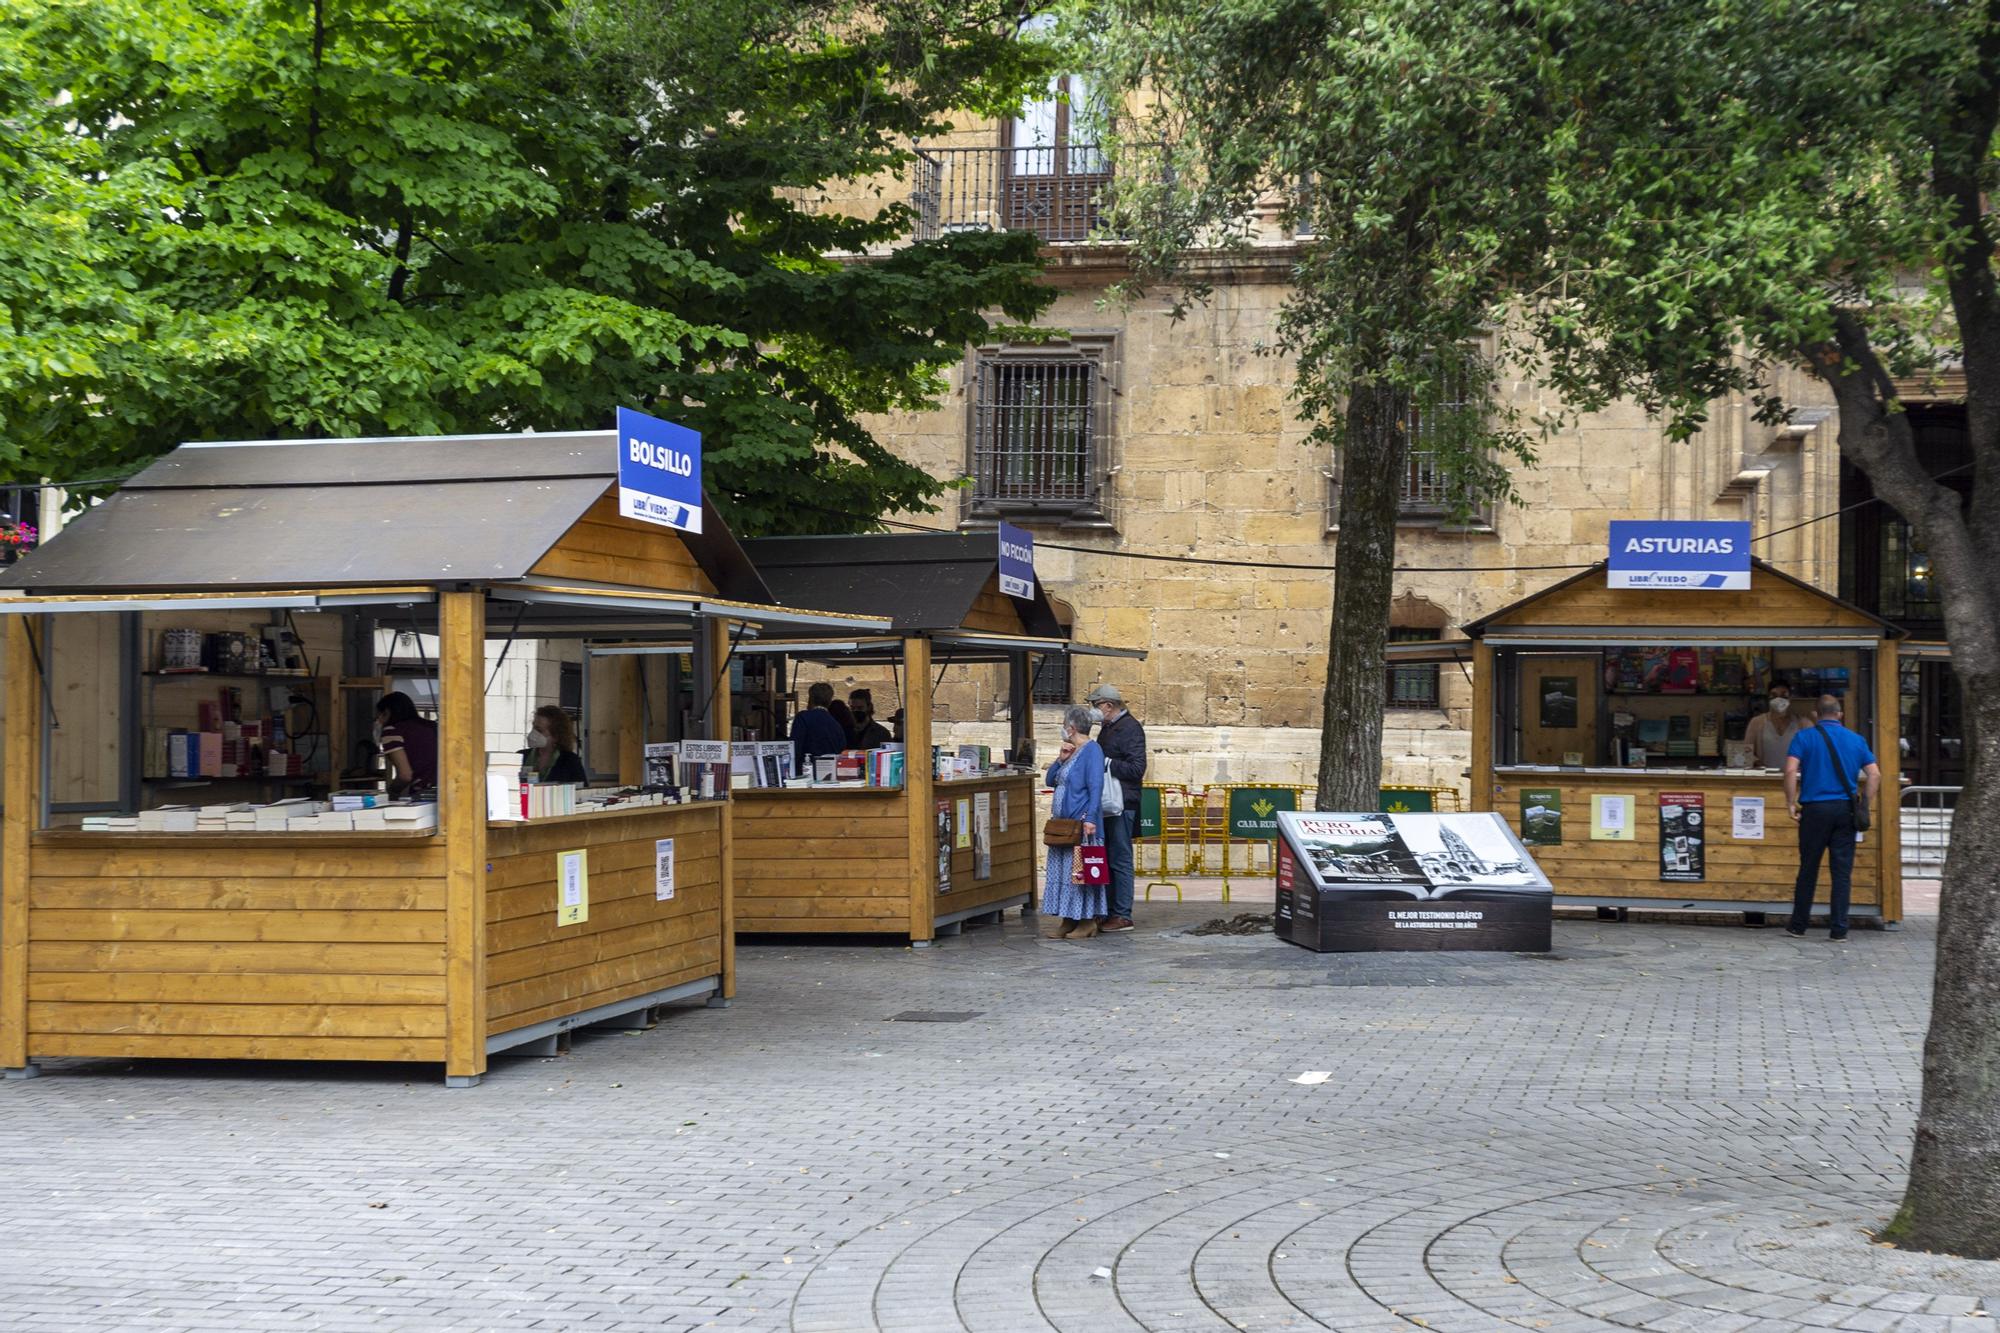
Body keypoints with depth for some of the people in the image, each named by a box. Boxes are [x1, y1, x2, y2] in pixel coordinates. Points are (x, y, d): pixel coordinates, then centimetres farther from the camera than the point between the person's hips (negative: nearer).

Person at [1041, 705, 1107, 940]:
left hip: (1081, 824, -9)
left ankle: (1088, 921, -2)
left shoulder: (1092, 750, -10)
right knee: (1061, 872, 9)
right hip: (1062, 823, 10)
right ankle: (1069, 920, 13)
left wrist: (1090, 818, -25)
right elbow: (1051, 781, 19)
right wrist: (1060, 759, 3)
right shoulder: (1071, 751, 17)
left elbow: (1095, 787, -18)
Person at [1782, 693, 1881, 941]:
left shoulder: (1804, 737, 1)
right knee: (1843, 871, 3)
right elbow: (1875, 775, 4)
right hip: (1846, 809, 2)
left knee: (1808, 869, 6)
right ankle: (1839, 928, 1)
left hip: (1815, 809, -2)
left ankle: (1798, 925, 14)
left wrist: (1791, 804, -7)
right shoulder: (1856, 740, 10)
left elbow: (1791, 770, -11)